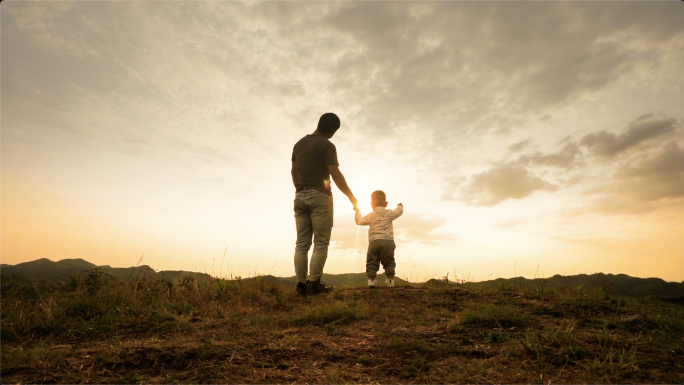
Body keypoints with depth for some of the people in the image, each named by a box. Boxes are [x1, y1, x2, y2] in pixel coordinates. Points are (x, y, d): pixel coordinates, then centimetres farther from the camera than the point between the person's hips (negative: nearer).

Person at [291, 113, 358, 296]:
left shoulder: (299, 144, 15)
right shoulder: (326, 145, -7)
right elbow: (335, 174, -14)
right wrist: (351, 197, -6)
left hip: (300, 196, 6)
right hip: (319, 196, -6)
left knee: (302, 243, 3)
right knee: (321, 243, -4)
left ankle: (301, 283, 0)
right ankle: (314, 283, -9)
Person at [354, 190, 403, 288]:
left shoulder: (371, 216, 9)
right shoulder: (389, 214, 8)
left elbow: (359, 221, 18)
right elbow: (399, 211, 22)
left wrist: (357, 211, 35)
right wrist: (400, 206, 45)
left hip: (373, 242, 0)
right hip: (388, 241, 0)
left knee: (371, 263, 5)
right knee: (389, 262, 7)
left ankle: (371, 279, -5)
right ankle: (390, 279, 0)